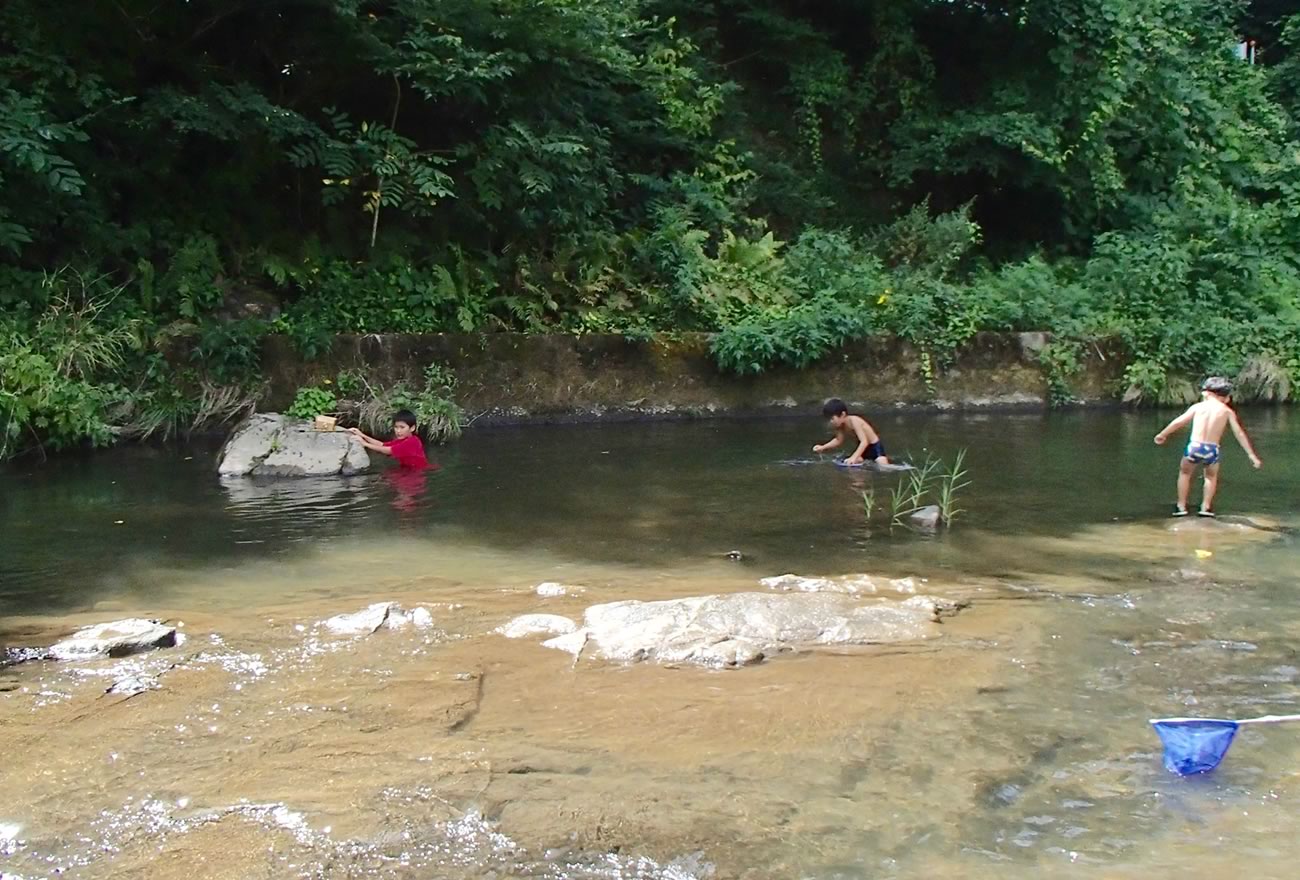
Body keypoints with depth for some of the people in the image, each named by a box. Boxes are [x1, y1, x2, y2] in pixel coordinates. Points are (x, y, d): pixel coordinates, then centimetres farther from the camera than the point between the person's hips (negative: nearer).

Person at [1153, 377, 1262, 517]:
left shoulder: (1197, 406, 6)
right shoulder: (1227, 411, 4)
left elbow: (1178, 422, 9)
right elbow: (1240, 434, 3)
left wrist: (1162, 435, 23)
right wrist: (1252, 455, 7)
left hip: (1194, 447, 0)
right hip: (1212, 450, 0)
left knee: (1185, 473, 28)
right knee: (1211, 476, 30)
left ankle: (1181, 506, 25)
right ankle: (1206, 507, 25)